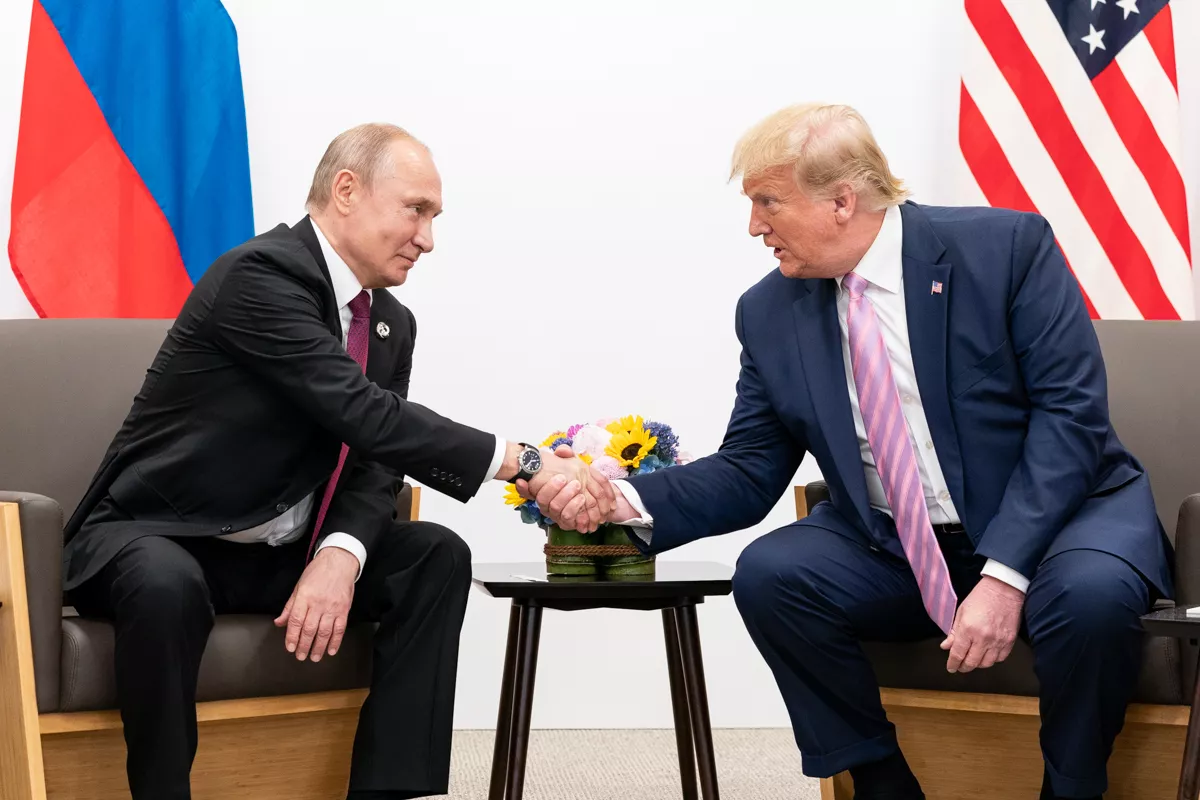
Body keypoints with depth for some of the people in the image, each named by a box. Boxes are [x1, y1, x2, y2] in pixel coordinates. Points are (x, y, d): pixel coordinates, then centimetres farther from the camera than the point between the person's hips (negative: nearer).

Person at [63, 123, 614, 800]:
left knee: (438, 556, -11)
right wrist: (525, 464, -31)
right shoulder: (262, 274, -21)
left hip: (278, 555, 8)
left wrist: (340, 555, -23)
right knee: (168, 585, -40)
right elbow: (367, 416, -30)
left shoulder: (392, 324, 7)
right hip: (156, 539, -7)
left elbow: (377, 464, -1)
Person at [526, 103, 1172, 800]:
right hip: (894, 551, 4)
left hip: (1055, 512, -3)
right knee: (768, 574, -22)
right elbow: (749, 474, 3)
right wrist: (630, 501, -16)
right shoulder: (770, 312, 1)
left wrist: (1004, 573, -26)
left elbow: (1070, 411, -16)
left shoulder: (1006, 246, -11)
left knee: (1091, 591, -35)